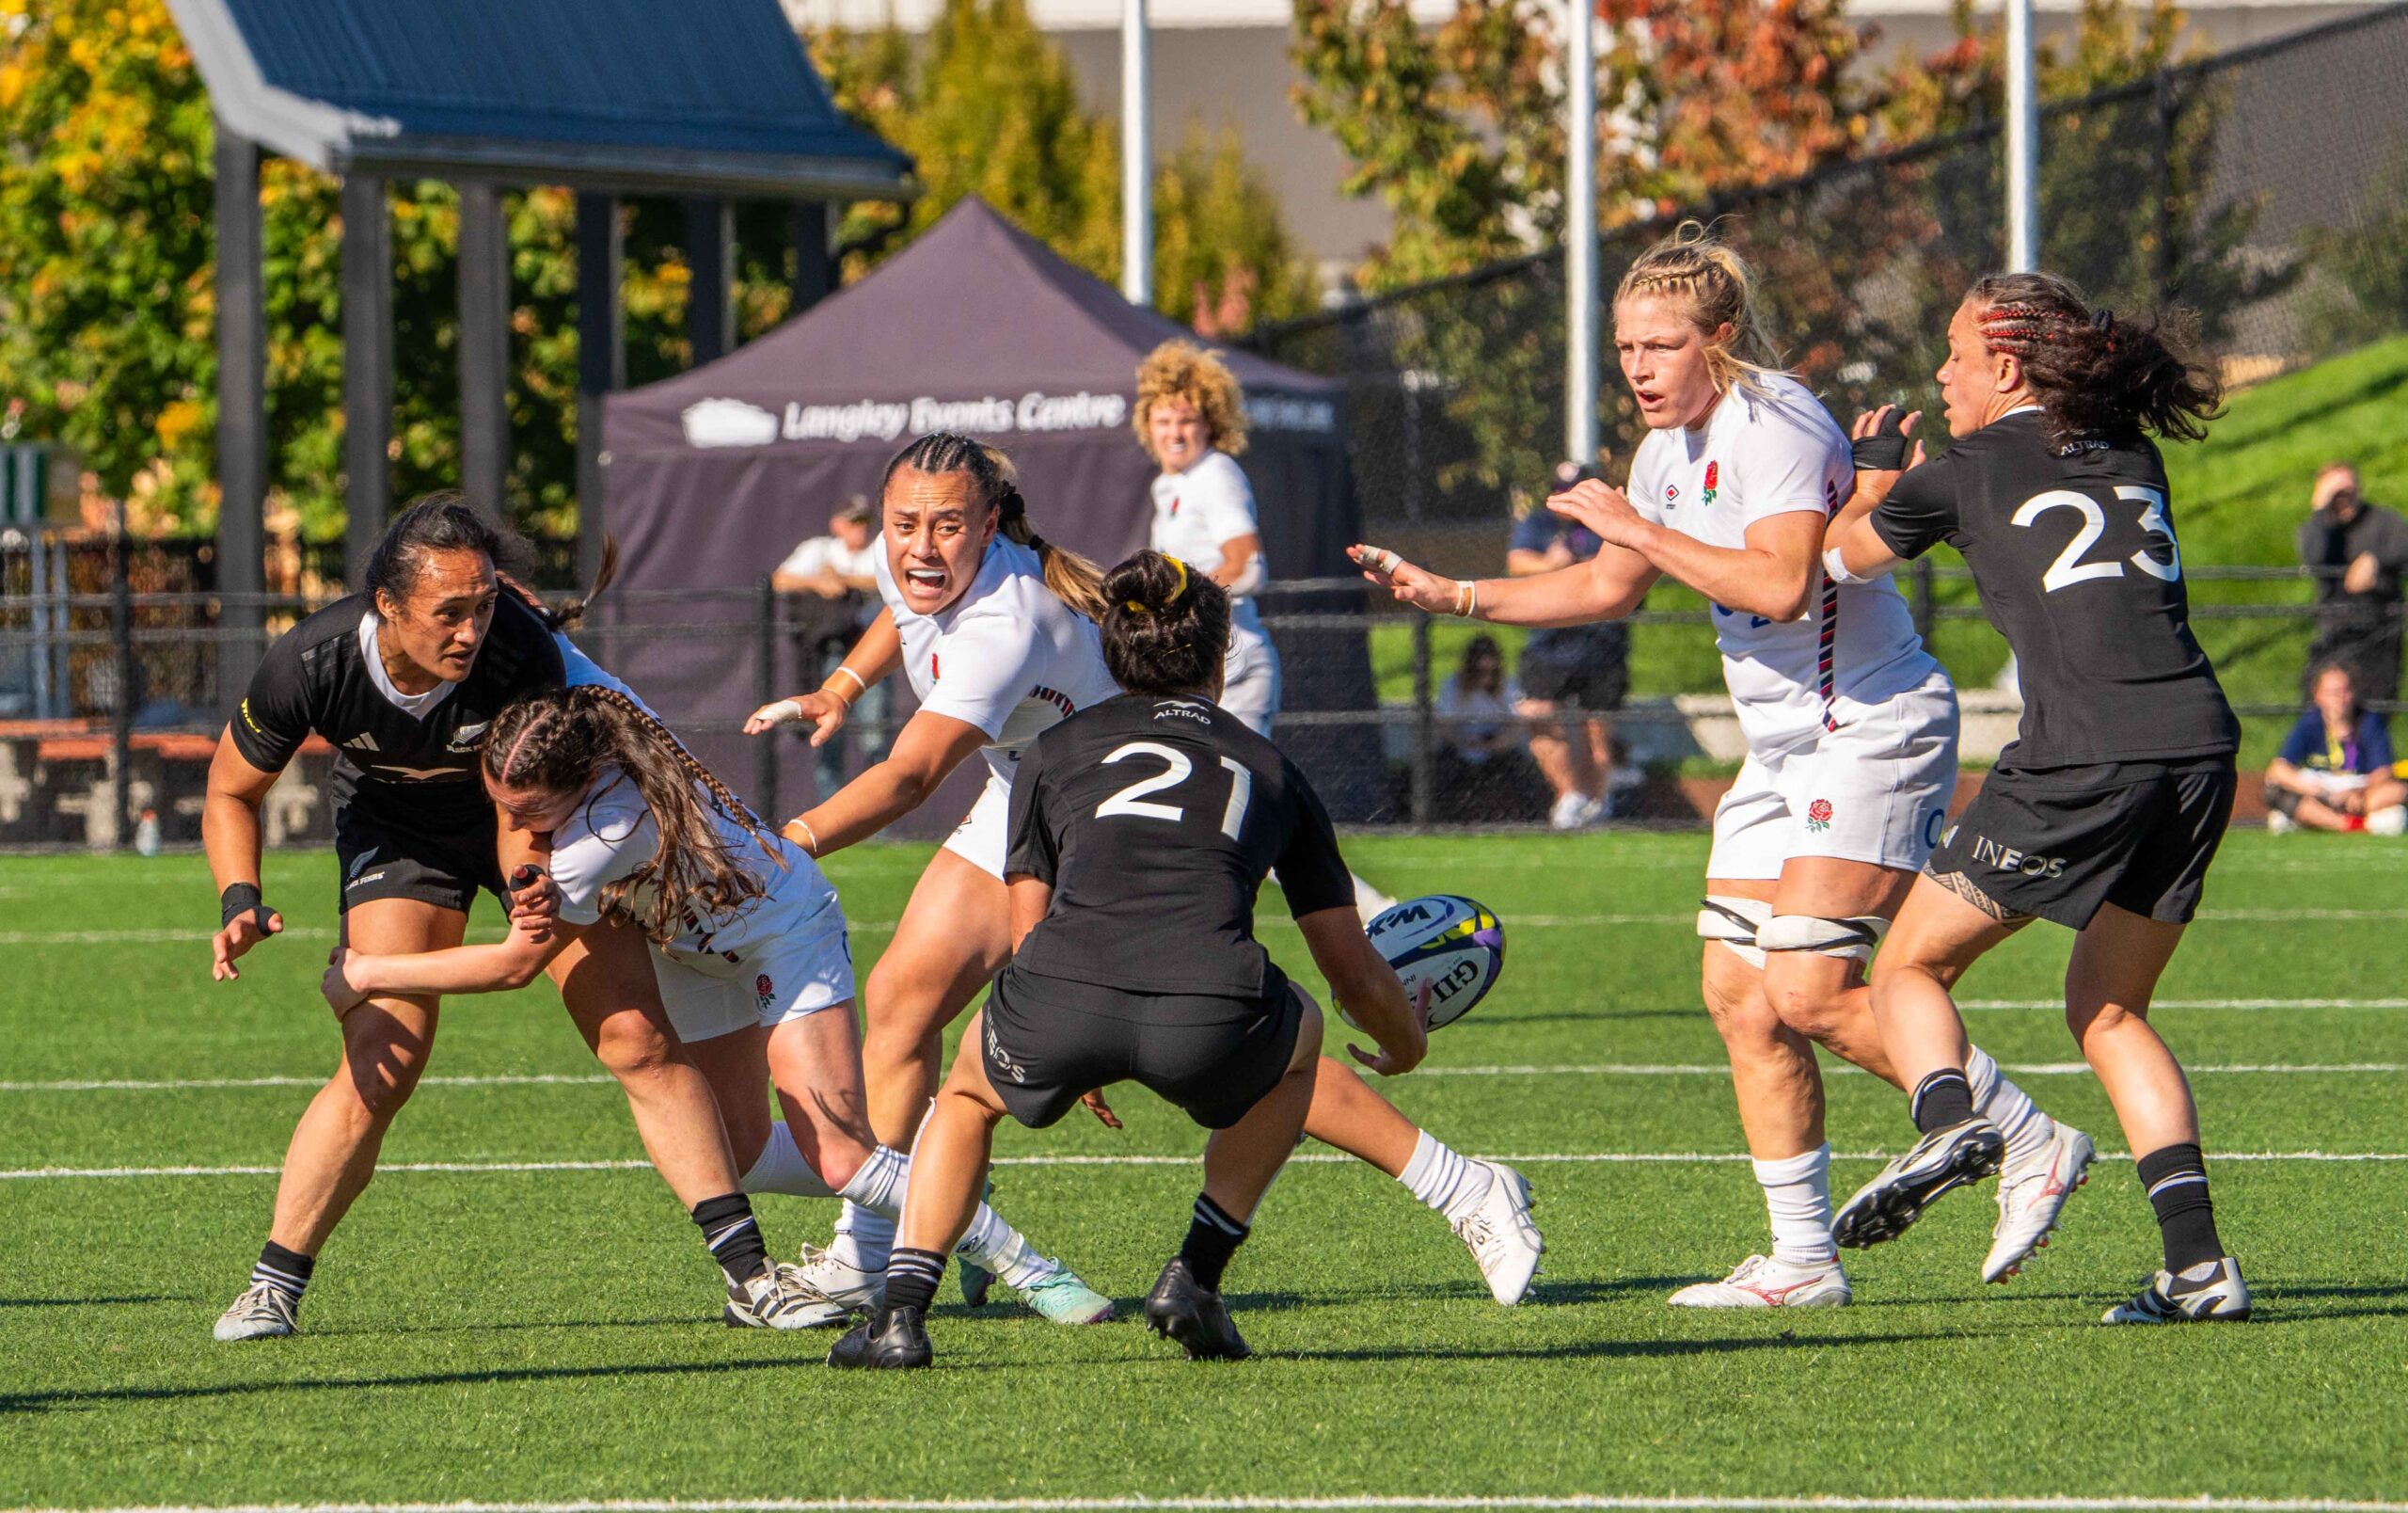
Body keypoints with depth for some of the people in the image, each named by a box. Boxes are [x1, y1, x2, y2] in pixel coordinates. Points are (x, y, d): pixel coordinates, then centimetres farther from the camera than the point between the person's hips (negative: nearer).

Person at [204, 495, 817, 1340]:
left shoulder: (524, 652, -34)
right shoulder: (309, 665, -30)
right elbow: (231, 792, -11)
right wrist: (239, 902, -27)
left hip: (534, 824, 0)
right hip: (395, 830, 0)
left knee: (637, 1040, -9)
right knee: (381, 1066, -17)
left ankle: (747, 1271, -3)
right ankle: (273, 1287, -4)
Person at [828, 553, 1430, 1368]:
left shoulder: (1056, 749, 28)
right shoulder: (1268, 768, 29)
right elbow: (1354, 972, 34)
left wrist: (1080, 1056, 49)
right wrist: (1406, 1044, 56)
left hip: (1059, 997, 1)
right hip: (1213, 1013, -1)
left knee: (969, 1090, 35)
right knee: (1298, 1036, 36)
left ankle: (902, 1310, 17)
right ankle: (1195, 1277, 26)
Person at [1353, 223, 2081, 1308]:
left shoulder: (1774, 426, -17)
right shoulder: (1672, 446, 12)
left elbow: (1781, 582, -32)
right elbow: (1610, 586, 26)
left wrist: (1641, 528, -24)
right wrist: (1453, 596, 19)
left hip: (1873, 729, -10)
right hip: (1783, 749, 10)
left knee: (1808, 994, -16)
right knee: (1740, 999, 2)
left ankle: (2032, 1144, -4)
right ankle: (1802, 1259, 6)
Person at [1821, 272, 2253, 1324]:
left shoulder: (1969, 473, 7)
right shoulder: (2132, 458, 20)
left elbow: (1838, 556, 23)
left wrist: (1872, 485, 44)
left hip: (2081, 758, -5)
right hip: (2200, 744, 5)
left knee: (1910, 969, 10)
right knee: (2108, 1011, 19)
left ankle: (1948, 1120, -21)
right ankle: (2198, 1260, 5)